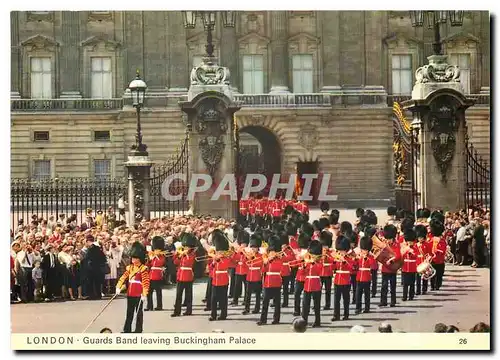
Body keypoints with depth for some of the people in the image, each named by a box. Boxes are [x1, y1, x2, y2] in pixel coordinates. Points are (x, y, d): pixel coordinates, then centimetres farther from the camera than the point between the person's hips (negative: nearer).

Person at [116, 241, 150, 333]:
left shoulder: (143, 269, -10)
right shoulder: (130, 268, 11)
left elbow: (146, 282, -15)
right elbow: (123, 277, 5)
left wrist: (144, 294, -21)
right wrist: (119, 287, -8)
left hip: (139, 295, -6)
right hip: (130, 294, 7)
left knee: (138, 312, 2)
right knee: (129, 312, 13)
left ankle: (138, 330, 9)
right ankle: (127, 329, 19)